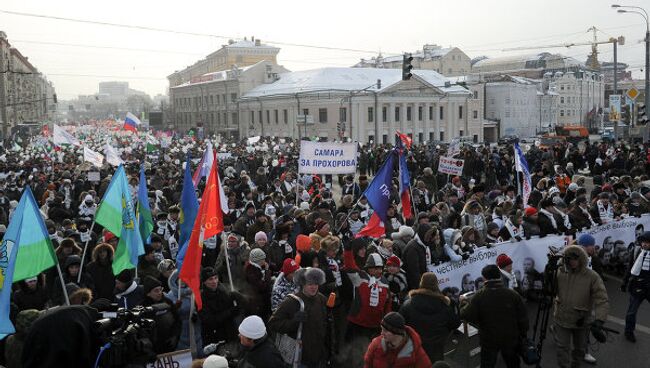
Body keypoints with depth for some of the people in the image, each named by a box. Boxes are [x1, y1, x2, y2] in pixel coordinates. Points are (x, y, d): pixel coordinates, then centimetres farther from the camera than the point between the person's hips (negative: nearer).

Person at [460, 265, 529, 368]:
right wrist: (522, 335, 7)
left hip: (489, 340, -1)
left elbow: (467, 316, -17)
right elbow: (523, 318, -8)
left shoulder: (479, 296, -18)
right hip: (510, 339, 2)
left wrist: (464, 304, 2)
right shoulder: (513, 295, -13)